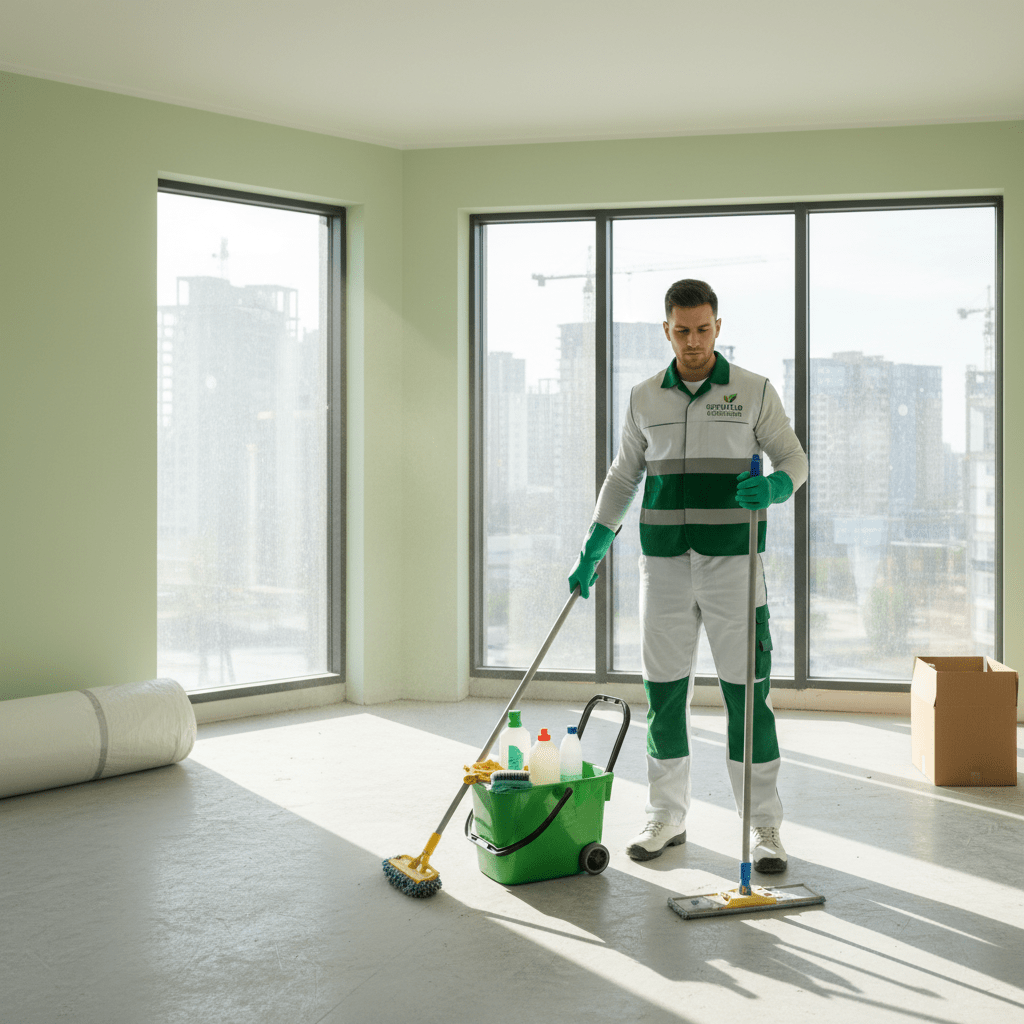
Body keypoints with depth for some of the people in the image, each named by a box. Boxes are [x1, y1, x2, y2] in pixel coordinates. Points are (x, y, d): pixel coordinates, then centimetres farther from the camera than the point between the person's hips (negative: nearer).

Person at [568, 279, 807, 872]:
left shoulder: (754, 391, 2)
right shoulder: (645, 398, 9)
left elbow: (794, 459, 4)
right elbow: (623, 477, 16)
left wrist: (772, 488, -20)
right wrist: (592, 551, 12)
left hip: (733, 561, -3)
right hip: (665, 562, 3)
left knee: (747, 692, -3)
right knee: (664, 691, 7)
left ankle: (765, 828, 7)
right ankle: (667, 818, 20)